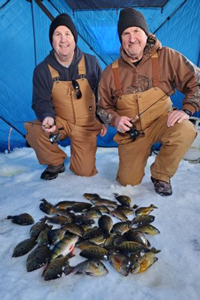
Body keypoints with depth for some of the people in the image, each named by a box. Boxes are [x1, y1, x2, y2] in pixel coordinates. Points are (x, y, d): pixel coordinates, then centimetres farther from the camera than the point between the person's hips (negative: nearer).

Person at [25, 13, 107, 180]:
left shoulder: (90, 63, -7)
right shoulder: (43, 70, -9)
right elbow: (41, 101, -11)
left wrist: (103, 120, 2)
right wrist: (47, 116, -34)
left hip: (86, 124, 0)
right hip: (59, 121, 1)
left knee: (85, 171, -4)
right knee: (35, 131, -32)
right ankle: (56, 163, -1)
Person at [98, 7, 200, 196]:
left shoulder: (167, 57, -11)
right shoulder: (110, 73, -6)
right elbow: (104, 107, 5)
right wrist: (115, 119, -16)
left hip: (161, 122, -1)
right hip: (131, 132, 2)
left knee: (185, 131, -36)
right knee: (128, 182, 0)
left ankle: (161, 175, -6)